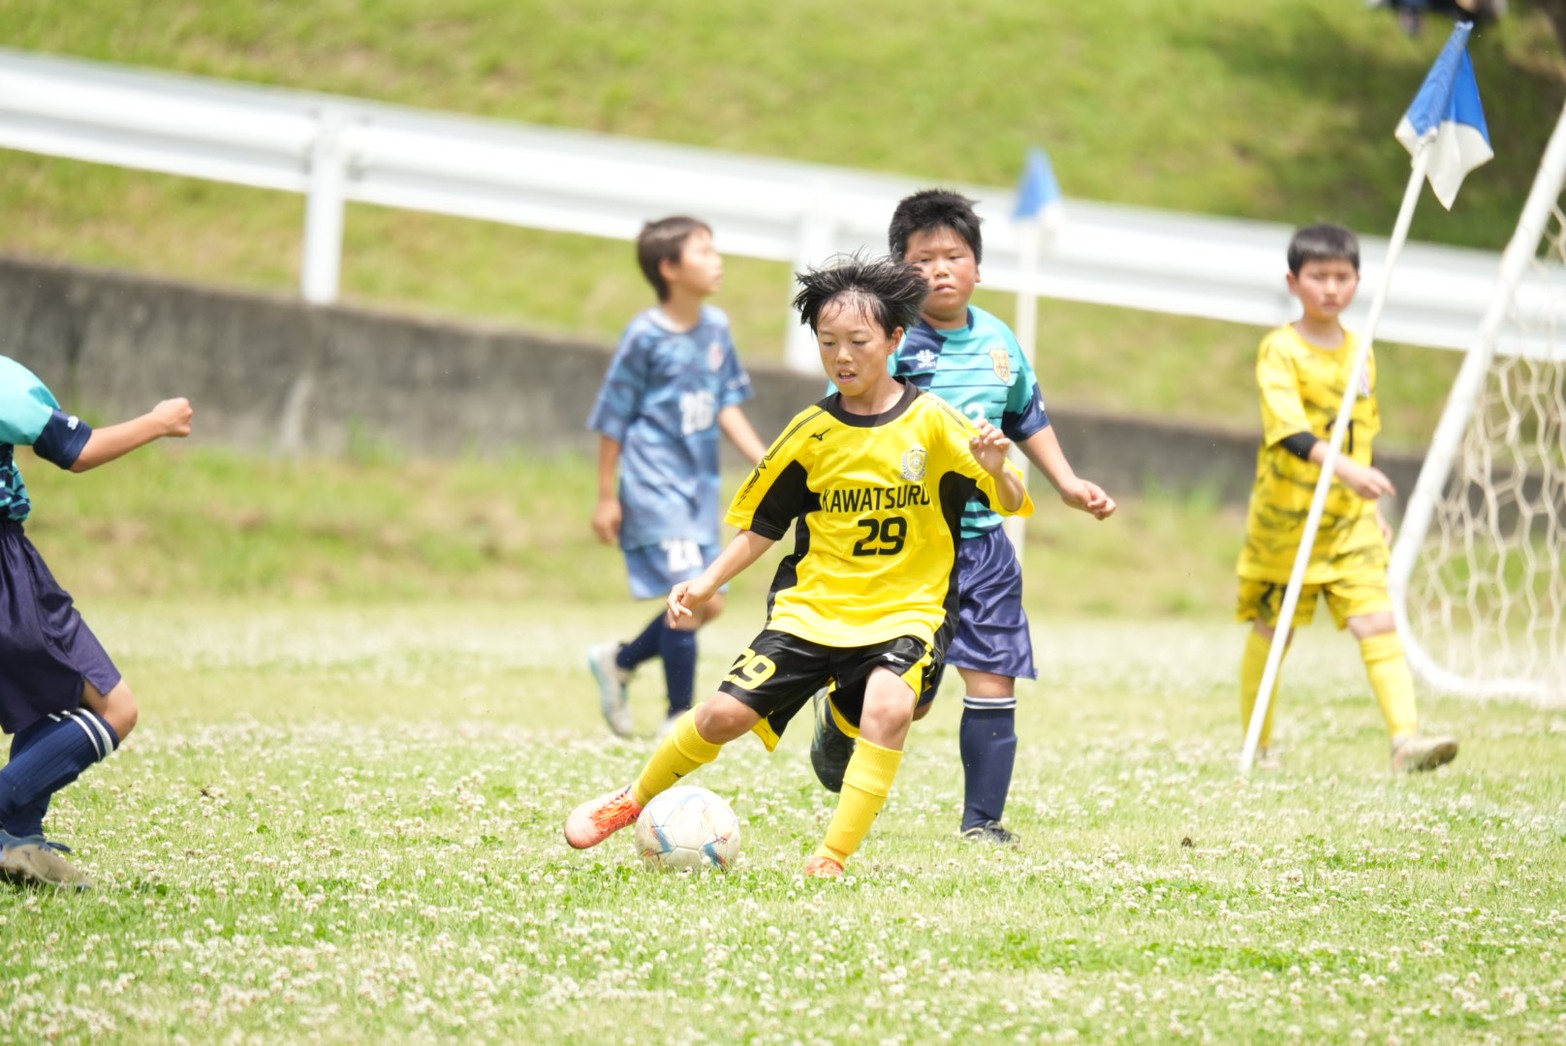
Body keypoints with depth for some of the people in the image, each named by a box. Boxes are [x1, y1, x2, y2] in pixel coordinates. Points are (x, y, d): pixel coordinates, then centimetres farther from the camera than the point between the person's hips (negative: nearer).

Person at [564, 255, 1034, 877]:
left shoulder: (932, 425, -8)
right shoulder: (811, 433, 0)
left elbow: (1010, 505, -9)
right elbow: (763, 523, 11)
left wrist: (997, 470, -31)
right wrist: (708, 583, -1)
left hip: (904, 610, -2)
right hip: (812, 607, 2)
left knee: (888, 708, -32)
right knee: (726, 714, -6)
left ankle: (834, 856, -22)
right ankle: (635, 800, 22)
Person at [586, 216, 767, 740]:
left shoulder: (716, 328, 5)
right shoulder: (646, 337, -13)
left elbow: (726, 405, 10)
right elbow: (613, 418, -7)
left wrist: (764, 459, -1)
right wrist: (606, 497, -6)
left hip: (699, 486, 7)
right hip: (655, 486, -7)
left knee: (709, 603, 9)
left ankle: (619, 662, 30)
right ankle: (680, 717, -1)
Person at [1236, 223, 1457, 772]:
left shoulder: (1360, 352, 9)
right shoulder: (1281, 350, -11)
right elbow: (1288, 428, -26)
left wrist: (1374, 510, 20)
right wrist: (1345, 468, -40)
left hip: (1349, 520, 4)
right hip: (1287, 518, -4)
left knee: (1377, 622, -11)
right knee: (1272, 630, 8)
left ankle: (1406, 738, -20)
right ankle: (1257, 746, 23)